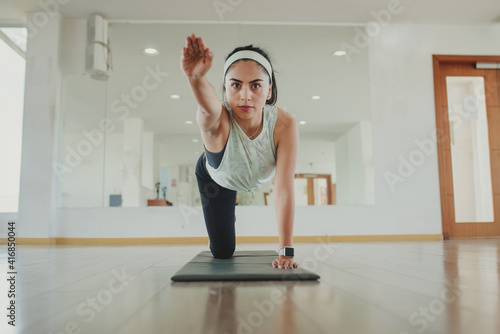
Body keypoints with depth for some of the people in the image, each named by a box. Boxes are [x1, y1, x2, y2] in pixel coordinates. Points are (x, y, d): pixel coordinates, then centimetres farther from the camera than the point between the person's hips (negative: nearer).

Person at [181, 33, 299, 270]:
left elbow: (284, 191, -38)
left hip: (257, 177, 2)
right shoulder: (217, 121, -43)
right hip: (216, 179, -1)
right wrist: (196, 78, -92)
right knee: (222, 252, 7)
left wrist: (286, 250, -37)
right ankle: (225, 214, 40)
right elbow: (208, 107, -70)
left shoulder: (285, 125, -39)